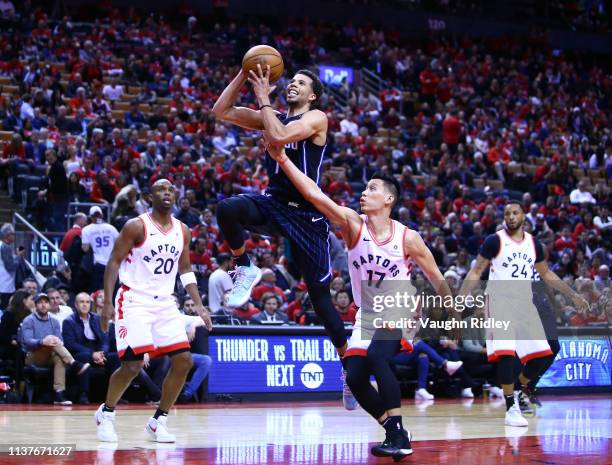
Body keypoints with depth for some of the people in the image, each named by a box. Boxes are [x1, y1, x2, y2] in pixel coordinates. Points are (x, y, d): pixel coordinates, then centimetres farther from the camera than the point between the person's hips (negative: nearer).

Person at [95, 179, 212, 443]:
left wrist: (199, 305, 6)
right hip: (135, 301, -6)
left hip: (165, 303, 6)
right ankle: (106, 413, 11)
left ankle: (158, 422, 10)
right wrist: (107, 302, -16)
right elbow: (114, 262, -7)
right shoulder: (136, 226, -8)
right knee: (132, 364, -14)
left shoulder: (182, 231, 9)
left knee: (183, 361, -3)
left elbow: (185, 270, 16)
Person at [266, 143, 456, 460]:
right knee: (355, 377, -6)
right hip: (367, 316, 4)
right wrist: (283, 160, -30)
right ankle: (394, 432, 14)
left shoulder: (408, 238, -13)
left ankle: (399, 435, -22)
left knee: (377, 358, -28)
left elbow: (436, 279, -1)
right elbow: (314, 194, -20)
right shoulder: (353, 225, -9)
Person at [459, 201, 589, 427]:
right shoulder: (495, 241, -3)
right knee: (506, 353, -20)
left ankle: (519, 389, 26)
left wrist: (573, 295, 22)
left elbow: (546, 275, 23)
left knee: (542, 355, 0)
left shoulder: (534, 244, 11)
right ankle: (511, 408, -13)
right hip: (500, 301, -5)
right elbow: (476, 272, -1)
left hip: (525, 304, 5)